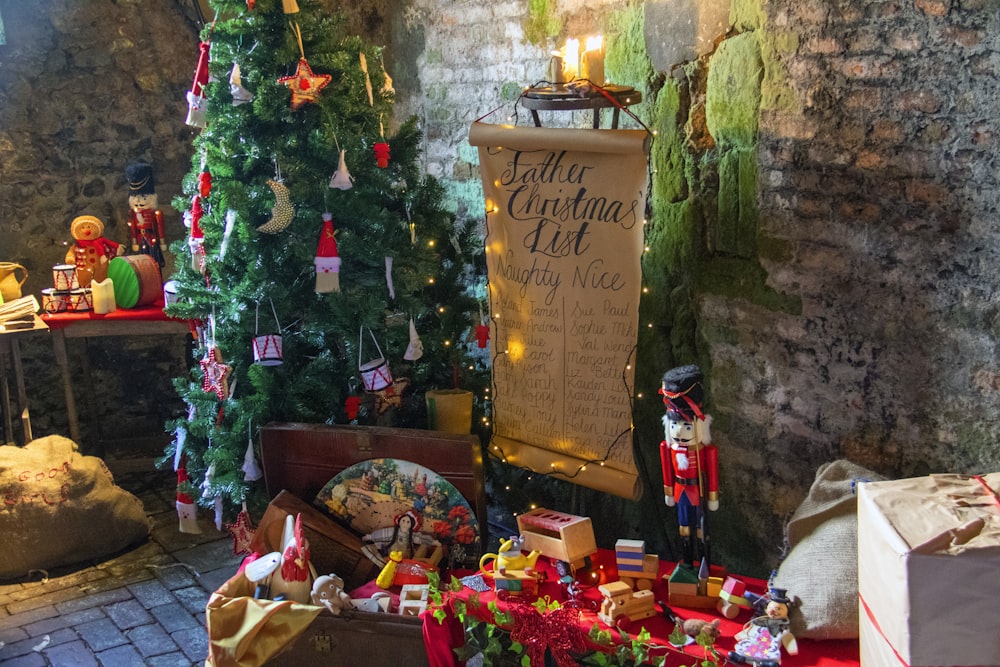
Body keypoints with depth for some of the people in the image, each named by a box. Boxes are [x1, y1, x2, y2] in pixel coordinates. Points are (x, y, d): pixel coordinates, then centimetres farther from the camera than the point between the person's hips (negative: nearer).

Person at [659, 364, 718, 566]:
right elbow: (668, 471, 3)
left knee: (700, 524, 9)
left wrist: (713, 497, -8)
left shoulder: (704, 451, -21)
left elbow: (712, 474, -13)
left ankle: (705, 564, 24)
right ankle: (687, 562, 34)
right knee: (684, 524, 17)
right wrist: (668, 493, 10)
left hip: (697, 491, -4)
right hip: (680, 490, 4)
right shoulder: (671, 449, -8)